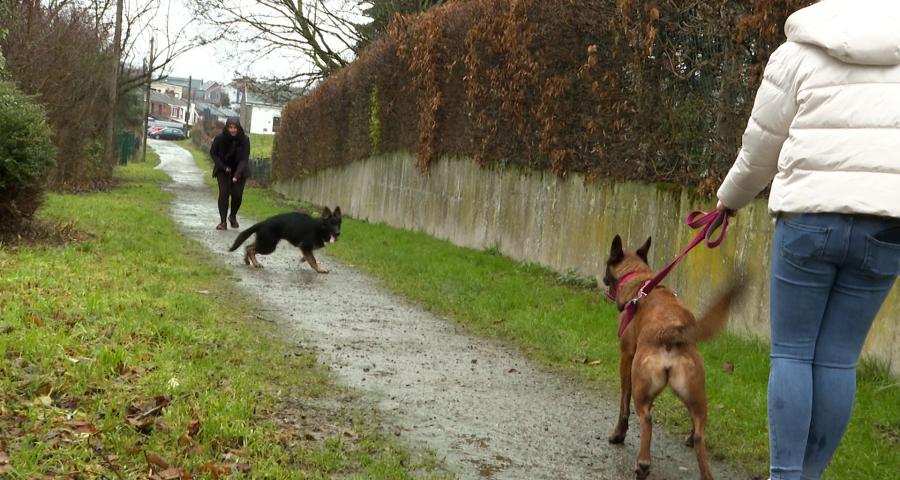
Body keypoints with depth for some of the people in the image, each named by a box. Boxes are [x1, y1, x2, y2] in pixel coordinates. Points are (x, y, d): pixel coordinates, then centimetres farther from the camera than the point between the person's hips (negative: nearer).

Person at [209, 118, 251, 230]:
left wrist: (237, 175, -35)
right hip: (223, 170, 0)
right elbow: (213, 153, -4)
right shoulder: (219, 138, -19)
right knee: (223, 193, -13)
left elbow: (244, 159, -23)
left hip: (239, 170, 0)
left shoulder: (244, 140, -20)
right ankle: (222, 221, -7)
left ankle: (233, 216, 23)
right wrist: (223, 166, -14)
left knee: (237, 194, -5)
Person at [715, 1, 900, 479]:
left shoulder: (797, 54, 4)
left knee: (791, 353, 7)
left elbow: (760, 153, 10)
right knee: (838, 359, 9)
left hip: (808, 219, -2)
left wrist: (729, 198, 27)